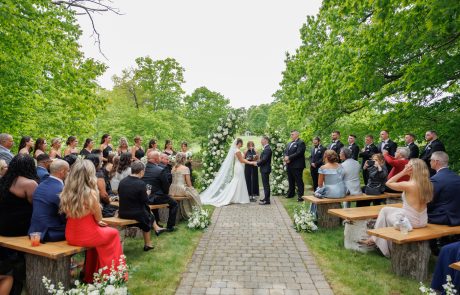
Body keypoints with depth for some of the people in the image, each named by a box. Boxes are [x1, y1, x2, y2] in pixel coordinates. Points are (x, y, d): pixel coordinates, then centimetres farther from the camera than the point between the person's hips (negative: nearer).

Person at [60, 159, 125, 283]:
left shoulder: (67, 191, -4)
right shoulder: (90, 193, -22)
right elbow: (98, 218, -10)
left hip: (70, 236, 6)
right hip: (86, 235, -6)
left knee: (101, 230, 31)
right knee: (114, 233, 21)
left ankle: (90, 274, 39)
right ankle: (108, 274, 34)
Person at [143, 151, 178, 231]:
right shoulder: (160, 170, -19)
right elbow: (165, 186, -10)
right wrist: (165, 193, 11)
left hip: (143, 197, 7)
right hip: (156, 198, -7)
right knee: (174, 203, 13)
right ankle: (170, 226, 15)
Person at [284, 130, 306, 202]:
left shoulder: (301, 143, -7)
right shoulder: (289, 143, 20)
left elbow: (298, 153, -17)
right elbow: (285, 152, 16)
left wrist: (289, 158, -16)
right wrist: (286, 157, -5)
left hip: (297, 165, -8)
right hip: (289, 165, 8)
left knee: (299, 181, -4)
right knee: (291, 181, 15)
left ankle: (300, 196, 0)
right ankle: (291, 193, 26)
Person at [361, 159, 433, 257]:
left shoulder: (408, 185, -24)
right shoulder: (427, 184, -4)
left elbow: (388, 183, -10)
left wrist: (403, 172, -13)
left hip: (410, 222, -6)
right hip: (422, 221, 6)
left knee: (389, 216, 26)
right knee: (385, 210, 22)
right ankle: (375, 238, 31)